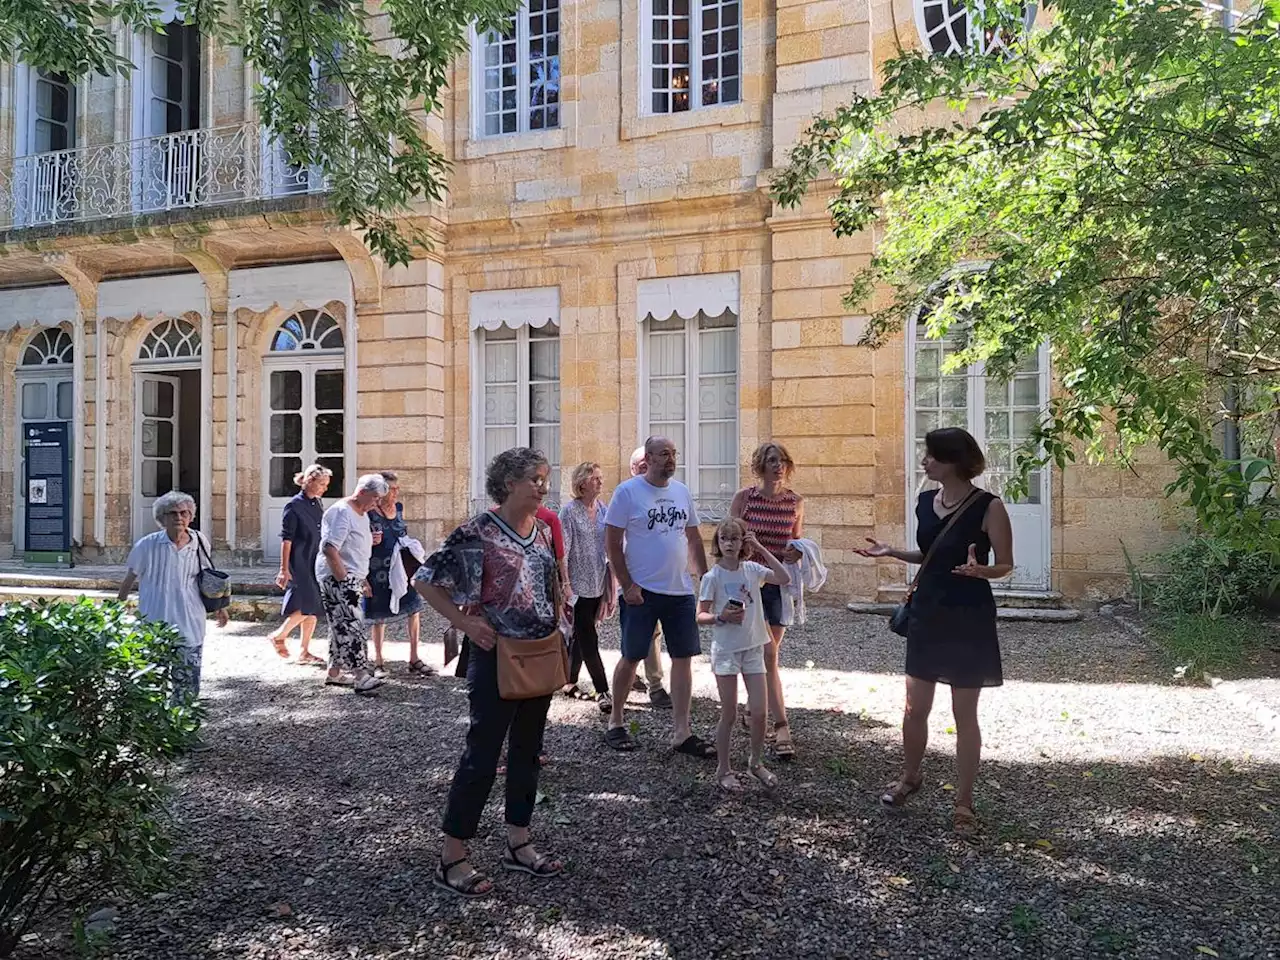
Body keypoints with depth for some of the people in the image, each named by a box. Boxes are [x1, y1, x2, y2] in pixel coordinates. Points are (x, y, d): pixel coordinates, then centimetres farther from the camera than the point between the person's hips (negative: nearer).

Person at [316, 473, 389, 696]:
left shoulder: (362, 515, 18)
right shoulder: (341, 512, -14)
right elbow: (329, 548, -22)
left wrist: (362, 580, 23)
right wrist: (343, 579, -22)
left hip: (350, 579, 10)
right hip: (336, 578, -10)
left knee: (342, 627, 13)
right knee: (352, 626, -14)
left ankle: (335, 672, 22)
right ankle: (361, 676, -16)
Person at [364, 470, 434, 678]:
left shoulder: (399, 507, 7)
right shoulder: (369, 512, -10)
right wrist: (371, 541, -22)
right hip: (378, 570, -5)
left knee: (414, 609, -2)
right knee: (379, 615, 6)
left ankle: (414, 660, 8)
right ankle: (378, 662, 21)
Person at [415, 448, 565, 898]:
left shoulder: (544, 531, 6)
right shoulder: (478, 533, -16)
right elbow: (425, 580, -13)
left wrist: (556, 621, 10)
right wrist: (466, 623, -17)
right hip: (498, 657, -7)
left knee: (527, 750, 16)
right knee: (482, 756, -1)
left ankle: (518, 843, 31)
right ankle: (452, 858, 13)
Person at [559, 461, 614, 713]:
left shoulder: (604, 509, 6)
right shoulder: (570, 511, -10)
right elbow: (562, 551, -12)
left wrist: (609, 587, 10)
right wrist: (565, 585, -16)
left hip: (597, 585, 6)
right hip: (578, 586, -6)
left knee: (581, 636, 16)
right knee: (589, 640, -3)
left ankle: (570, 682, 29)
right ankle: (603, 692, 1)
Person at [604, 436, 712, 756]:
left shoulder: (682, 491, 9)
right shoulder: (627, 491, -8)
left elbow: (694, 538, 17)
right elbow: (612, 543, -9)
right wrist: (627, 585, -13)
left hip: (681, 591, 5)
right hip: (641, 592, -5)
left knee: (683, 658, 4)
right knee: (632, 657, 5)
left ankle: (681, 733, 12)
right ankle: (615, 722, 24)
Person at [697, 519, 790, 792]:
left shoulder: (752, 570, 1)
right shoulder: (712, 577, -9)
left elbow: (785, 579, -10)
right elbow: (701, 615, -6)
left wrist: (761, 549, -11)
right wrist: (722, 617, -26)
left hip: (753, 647, 3)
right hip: (726, 650, -3)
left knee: (760, 712, 4)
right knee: (729, 714, 4)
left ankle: (756, 762, 26)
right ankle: (724, 770, 20)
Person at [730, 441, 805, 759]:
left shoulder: (796, 502, 3)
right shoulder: (744, 497, -7)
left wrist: (797, 553, -6)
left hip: (779, 584, 4)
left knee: (769, 653, 12)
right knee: (768, 653, -11)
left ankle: (754, 710, 32)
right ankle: (781, 726, -10)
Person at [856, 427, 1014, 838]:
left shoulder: (988, 507, -13)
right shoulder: (926, 502, 5)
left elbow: (1006, 565, -8)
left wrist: (980, 570, -28)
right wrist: (891, 552, 7)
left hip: (968, 618, -5)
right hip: (927, 614, 5)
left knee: (965, 714, 5)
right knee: (915, 708, 12)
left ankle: (964, 803, 19)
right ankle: (910, 776, 36)